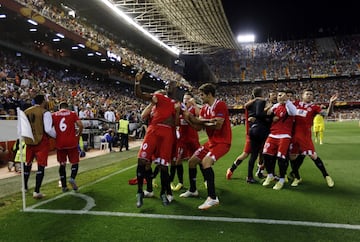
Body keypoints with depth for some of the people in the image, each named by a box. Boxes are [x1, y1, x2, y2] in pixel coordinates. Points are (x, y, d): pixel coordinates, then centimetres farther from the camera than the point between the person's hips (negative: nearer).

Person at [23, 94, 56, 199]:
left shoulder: (26, 112, 5)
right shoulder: (45, 113, -12)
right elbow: (48, 129, -19)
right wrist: (56, 136, -2)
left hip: (29, 141, 6)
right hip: (41, 142, -6)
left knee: (28, 164, 22)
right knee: (41, 166, 1)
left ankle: (24, 187, 37)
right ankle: (36, 192, -1)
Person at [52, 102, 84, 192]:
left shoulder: (54, 115, 7)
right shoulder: (72, 113, 3)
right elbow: (81, 125, -7)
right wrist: (78, 135, 9)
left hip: (59, 143, 2)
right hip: (71, 142, -2)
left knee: (62, 164, 13)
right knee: (75, 162, 12)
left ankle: (64, 186, 15)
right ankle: (72, 178, -13)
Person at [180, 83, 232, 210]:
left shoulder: (220, 105, -16)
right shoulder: (204, 108, 9)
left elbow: (218, 125, -24)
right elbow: (199, 126, 5)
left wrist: (203, 121, -13)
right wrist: (190, 118, -8)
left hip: (222, 141, -9)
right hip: (211, 141, 9)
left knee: (206, 162, -29)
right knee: (192, 161, 11)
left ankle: (212, 198, -22)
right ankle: (192, 190, 31)